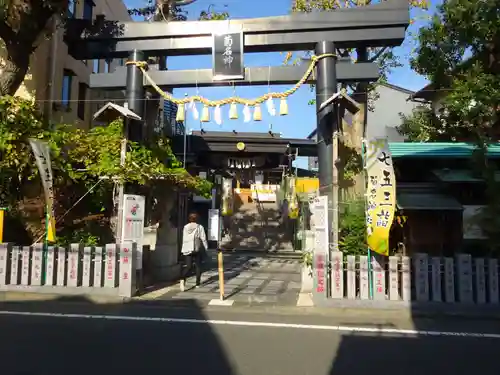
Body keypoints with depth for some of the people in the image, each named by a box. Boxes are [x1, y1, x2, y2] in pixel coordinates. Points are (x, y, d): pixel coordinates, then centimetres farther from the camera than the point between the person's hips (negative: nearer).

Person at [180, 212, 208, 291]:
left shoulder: (185, 227, 7)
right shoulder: (199, 227, -3)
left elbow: (184, 239, 9)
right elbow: (203, 238, -7)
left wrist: (183, 249, 16)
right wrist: (206, 247, 2)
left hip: (187, 249, 3)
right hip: (197, 249, -3)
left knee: (188, 266, 2)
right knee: (198, 266, 12)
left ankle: (183, 279, -24)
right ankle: (198, 283, 16)